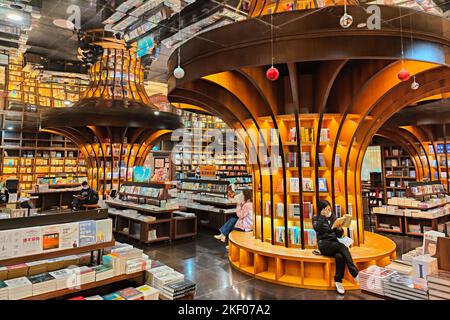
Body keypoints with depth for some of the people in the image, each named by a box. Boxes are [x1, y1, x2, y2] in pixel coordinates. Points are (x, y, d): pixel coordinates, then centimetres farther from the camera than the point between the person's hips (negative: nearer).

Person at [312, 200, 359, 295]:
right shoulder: (316, 218, 4)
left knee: (340, 256, -33)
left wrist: (339, 228, -11)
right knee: (342, 247, -34)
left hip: (334, 244, 4)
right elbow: (317, 228, -19)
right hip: (324, 244, -4)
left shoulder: (333, 218, 13)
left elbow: (339, 235, 11)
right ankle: (355, 274, -36)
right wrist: (323, 215, -17)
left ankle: (338, 281, -22)